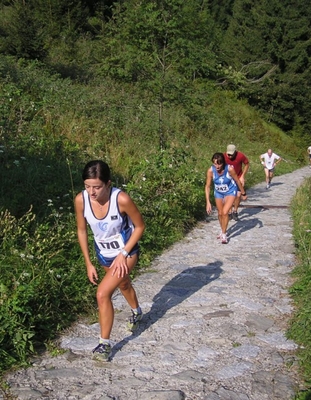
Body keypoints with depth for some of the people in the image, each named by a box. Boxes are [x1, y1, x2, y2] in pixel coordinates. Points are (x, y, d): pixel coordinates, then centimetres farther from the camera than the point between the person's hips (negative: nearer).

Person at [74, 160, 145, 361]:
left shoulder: (122, 199, -34)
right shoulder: (81, 200, -23)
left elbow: (140, 226, -17)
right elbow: (82, 231, -6)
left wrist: (123, 254, -20)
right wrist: (89, 263, -3)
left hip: (126, 252, -5)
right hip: (104, 254, 5)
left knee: (103, 294, -17)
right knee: (123, 284, 30)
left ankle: (105, 343, 1)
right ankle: (137, 312, 61)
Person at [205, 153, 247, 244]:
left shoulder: (230, 169, -31)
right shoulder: (210, 171, -26)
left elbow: (237, 181, -14)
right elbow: (207, 186, -18)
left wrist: (243, 194, -2)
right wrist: (208, 202, -23)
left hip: (230, 192, -3)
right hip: (218, 193, 3)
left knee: (225, 212, -17)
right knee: (220, 213, 15)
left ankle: (224, 234, 1)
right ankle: (223, 231, 40)